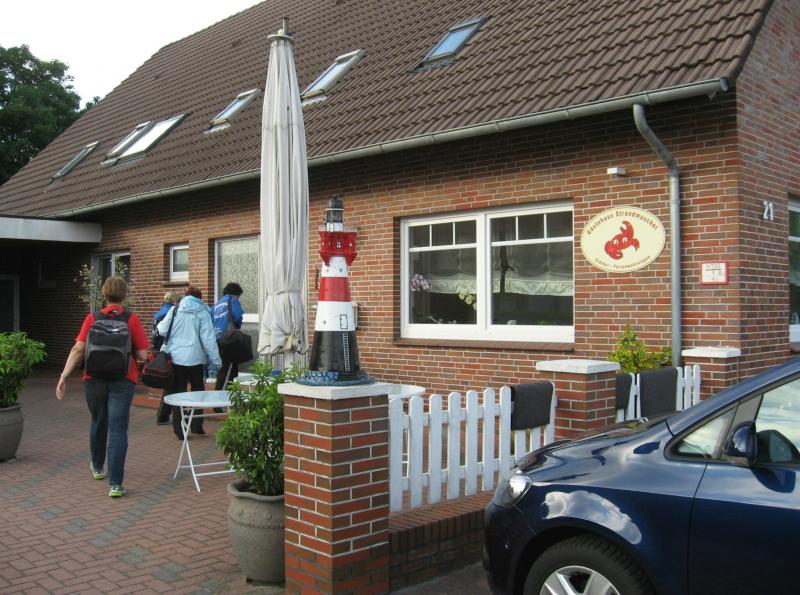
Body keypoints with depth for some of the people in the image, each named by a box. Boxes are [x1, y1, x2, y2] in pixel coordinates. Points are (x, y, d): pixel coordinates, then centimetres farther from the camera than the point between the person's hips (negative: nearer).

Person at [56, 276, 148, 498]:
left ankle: (97, 467, 44)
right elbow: (142, 355, -5)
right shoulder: (132, 319, -3)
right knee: (117, 430, -4)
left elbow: (78, 349, -8)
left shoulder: (92, 318, 1)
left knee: (98, 423, 24)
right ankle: (115, 484, -11)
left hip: (94, 379, 3)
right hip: (122, 381, -3)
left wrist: (63, 376, -9)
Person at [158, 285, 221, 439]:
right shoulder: (203, 313, -3)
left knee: (178, 392, 7)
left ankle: (179, 430, 7)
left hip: (175, 357, 1)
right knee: (197, 390, 17)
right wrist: (215, 361, -3)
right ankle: (196, 425, 17)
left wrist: (159, 324, 30)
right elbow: (208, 339, -6)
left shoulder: (174, 310, 2)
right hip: (195, 358, -1)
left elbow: (162, 330, 6)